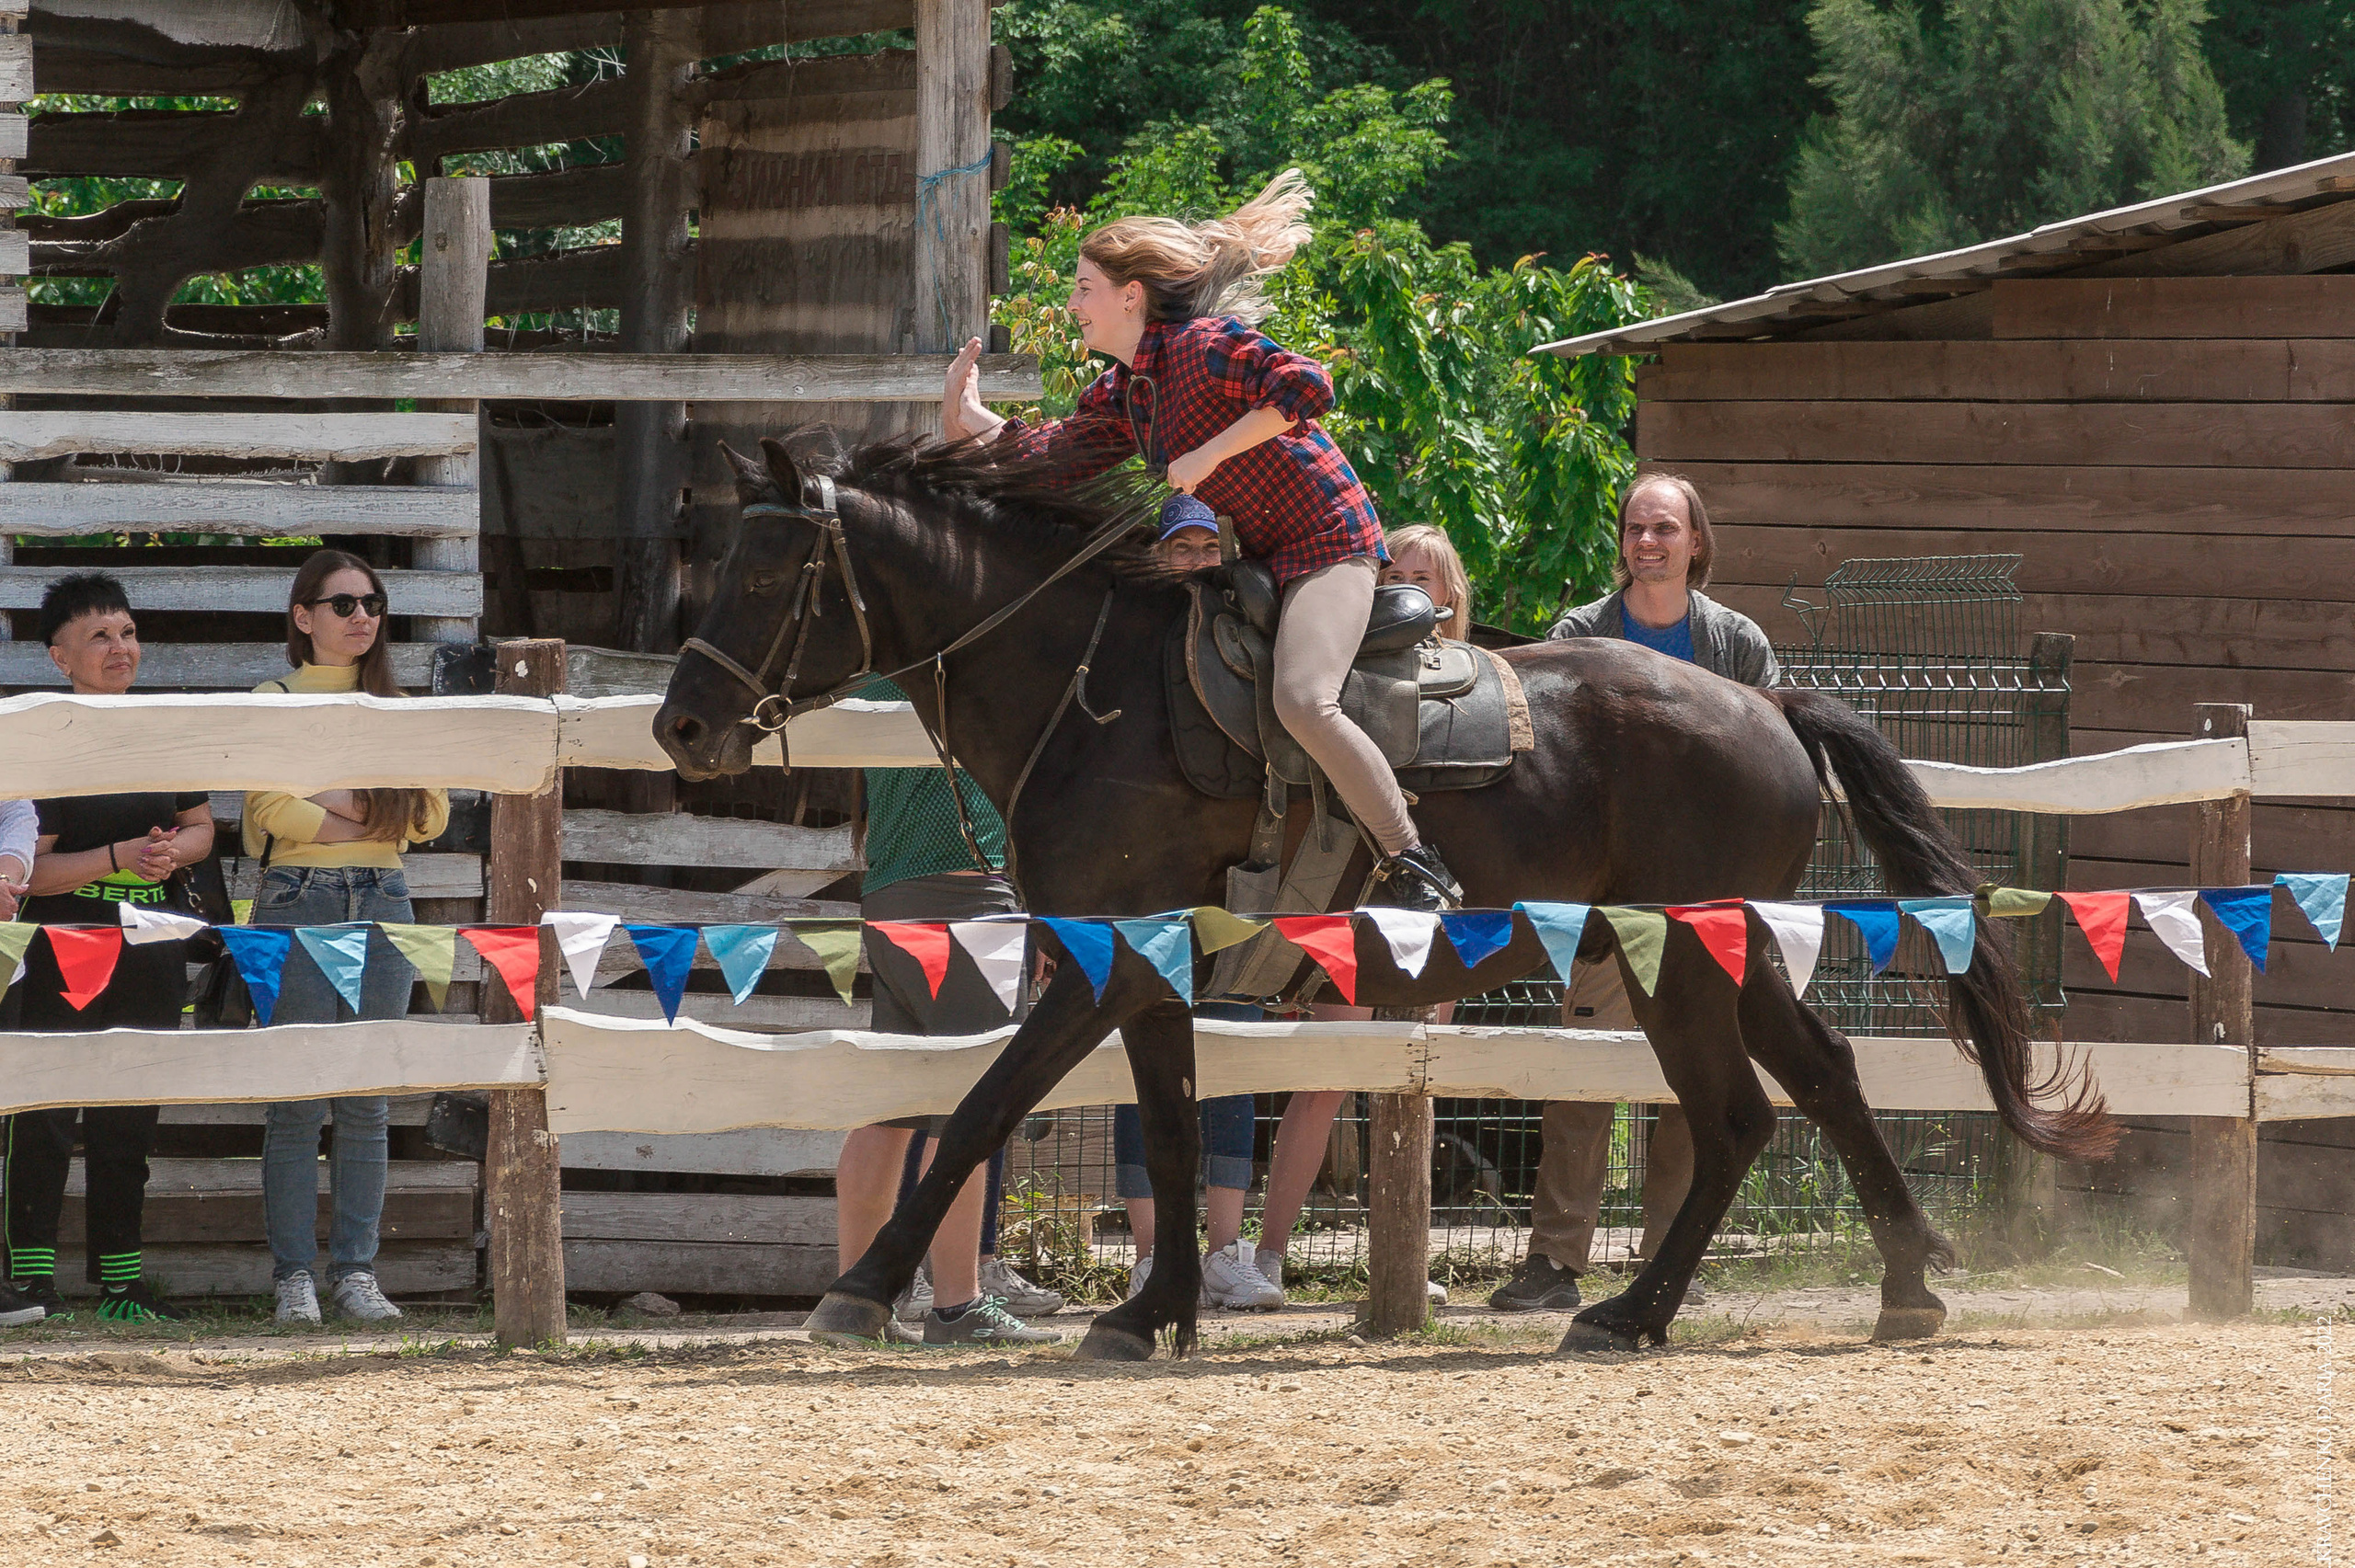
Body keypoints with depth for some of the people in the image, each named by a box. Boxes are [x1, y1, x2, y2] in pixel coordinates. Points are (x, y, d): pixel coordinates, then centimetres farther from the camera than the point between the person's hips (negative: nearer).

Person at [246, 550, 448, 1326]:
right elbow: (271, 812, -10)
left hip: (382, 904, 4)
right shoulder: (274, 700, 3)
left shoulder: (392, 704, 15)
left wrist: (342, 803, -4)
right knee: (297, 1100, -6)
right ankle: (294, 1276, -4)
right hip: (299, 901, -4)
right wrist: (374, 815, -4)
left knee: (367, 1102, 3)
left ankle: (355, 1269, 6)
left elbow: (432, 815, 7)